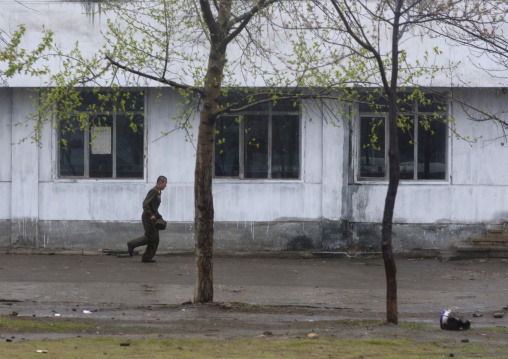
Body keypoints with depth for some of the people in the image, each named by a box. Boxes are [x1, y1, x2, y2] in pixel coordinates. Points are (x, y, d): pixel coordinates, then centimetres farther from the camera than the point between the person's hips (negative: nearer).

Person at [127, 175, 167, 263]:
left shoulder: (158, 192, 17)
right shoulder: (153, 191, -15)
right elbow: (145, 204, -22)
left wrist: (158, 216, 16)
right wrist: (151, 215, -24)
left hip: (153, 217, 10)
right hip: (148, 217, -10)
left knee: (155, 239, 6)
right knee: (150, 237, -9)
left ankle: (147, 257, 8)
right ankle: (131, 244, 2)